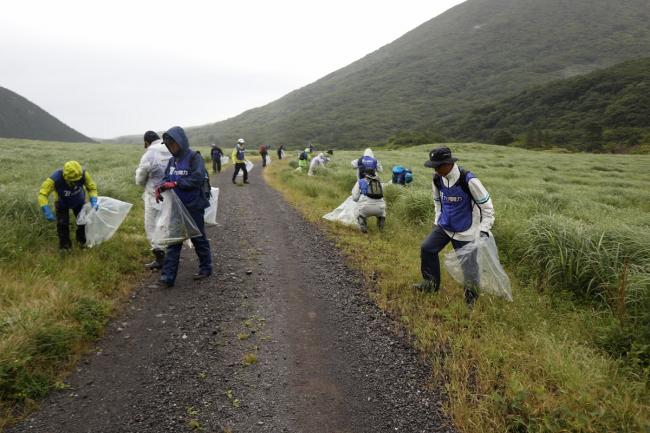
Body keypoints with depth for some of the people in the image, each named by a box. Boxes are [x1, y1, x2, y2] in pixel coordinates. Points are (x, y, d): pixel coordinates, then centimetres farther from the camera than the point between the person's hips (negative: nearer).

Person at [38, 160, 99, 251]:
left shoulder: (83, 174, -36)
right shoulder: (55, 179, -41)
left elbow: (92, 187, -20)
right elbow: (42, 194, -34)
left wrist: (94, 202, -33)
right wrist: (46, 212, -43)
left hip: (79, 201, 2)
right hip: (62, 203, -2)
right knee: (62, 224, -2)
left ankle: (82, 240, 34)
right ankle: (64, 245, 20)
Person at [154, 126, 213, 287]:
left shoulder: (194, 157, -12)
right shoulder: (172, 160, 9)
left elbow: (198, 178, -24)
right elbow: (166, 178, 11)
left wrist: (175, 183, -27)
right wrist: (160, 187, -11)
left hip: (193, 207, -6)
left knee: (198, 238, 9)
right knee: (173, 240, 5)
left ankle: (206, 268, 28)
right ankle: (168, 276, 7)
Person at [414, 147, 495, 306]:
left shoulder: (468, 180, -23)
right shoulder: (437, 179, -4)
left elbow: (486, 205, -14)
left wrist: (484, 229, -16)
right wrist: (438, 220, 15)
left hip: (465, 231, -5)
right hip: (444, 226, 6)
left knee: (468, 263, -1)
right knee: (426, 248, -4)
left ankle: (471, 296, 21)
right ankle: (431, 283, 15)